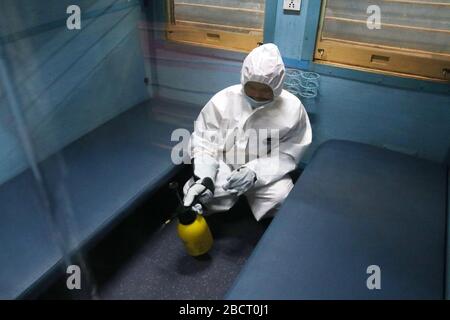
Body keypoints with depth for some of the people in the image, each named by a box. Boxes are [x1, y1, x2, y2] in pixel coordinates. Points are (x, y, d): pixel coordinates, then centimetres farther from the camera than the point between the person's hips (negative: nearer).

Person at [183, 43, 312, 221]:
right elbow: (202, 141, -11)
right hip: (222, 168, 0)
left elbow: (288, 154, -11)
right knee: (194, 194, -25)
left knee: (284, 200, -26)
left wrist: (254, 171, -27)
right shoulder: (223, 100, -16)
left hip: (265, 172, 1)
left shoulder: (292, 108, -15)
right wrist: (204, 178, -28)